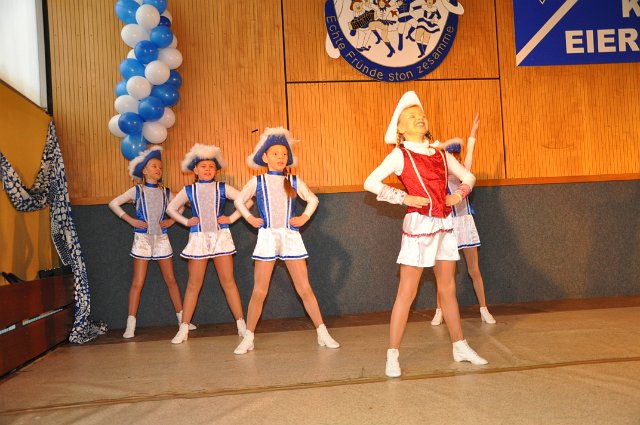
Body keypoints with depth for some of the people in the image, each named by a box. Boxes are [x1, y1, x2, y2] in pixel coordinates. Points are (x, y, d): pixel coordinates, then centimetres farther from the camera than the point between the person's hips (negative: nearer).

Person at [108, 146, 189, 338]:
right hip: (142, 238, -2)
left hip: (161, 238, 3)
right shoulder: (137, 190, -1)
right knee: (138, 282, -3)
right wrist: (130, 220, -8)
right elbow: (113, 203, -1)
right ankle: (130, 325, 2)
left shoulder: (165, 192, 6)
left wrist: (172, 220, 3)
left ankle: (182, 319, 14)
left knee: (171, 280, 6)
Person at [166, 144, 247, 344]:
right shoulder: (188, 191, 5)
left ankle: (241, 323, 8)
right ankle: (184, 329, 9)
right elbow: (171, 208, 16)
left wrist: (231, 218, -6)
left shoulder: (222, 188, 2)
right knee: (194, 284, 3)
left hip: (221, 237, -1)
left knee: (228, 282, 1)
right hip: (198, 238, 1)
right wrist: (186, 222, 4)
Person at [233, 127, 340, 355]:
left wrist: (305, 217, 2)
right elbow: (239, 201, 15)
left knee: (305, 289, 2)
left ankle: (322, 333, 11)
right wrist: (249, 218, 1)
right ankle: (248, 338, 12)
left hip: (291, 237, 1)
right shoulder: (257, 182, 3)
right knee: (259, 291, 0)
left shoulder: (294, 181, 6)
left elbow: (313, 199, 17)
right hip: (267, 237, -1)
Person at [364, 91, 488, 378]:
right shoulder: (400, 155, -5)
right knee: (406, 293, -3)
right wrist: (404, 198, -17)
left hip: (444, 225, 6)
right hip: (419, 225, -5)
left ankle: (460, 347, 27)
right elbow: (371, 183, -14)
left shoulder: (440, 153, 10)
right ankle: (392, 357, 4)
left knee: (448, 289, 14)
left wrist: (459, 195, 2)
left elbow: (468, 177, 21)